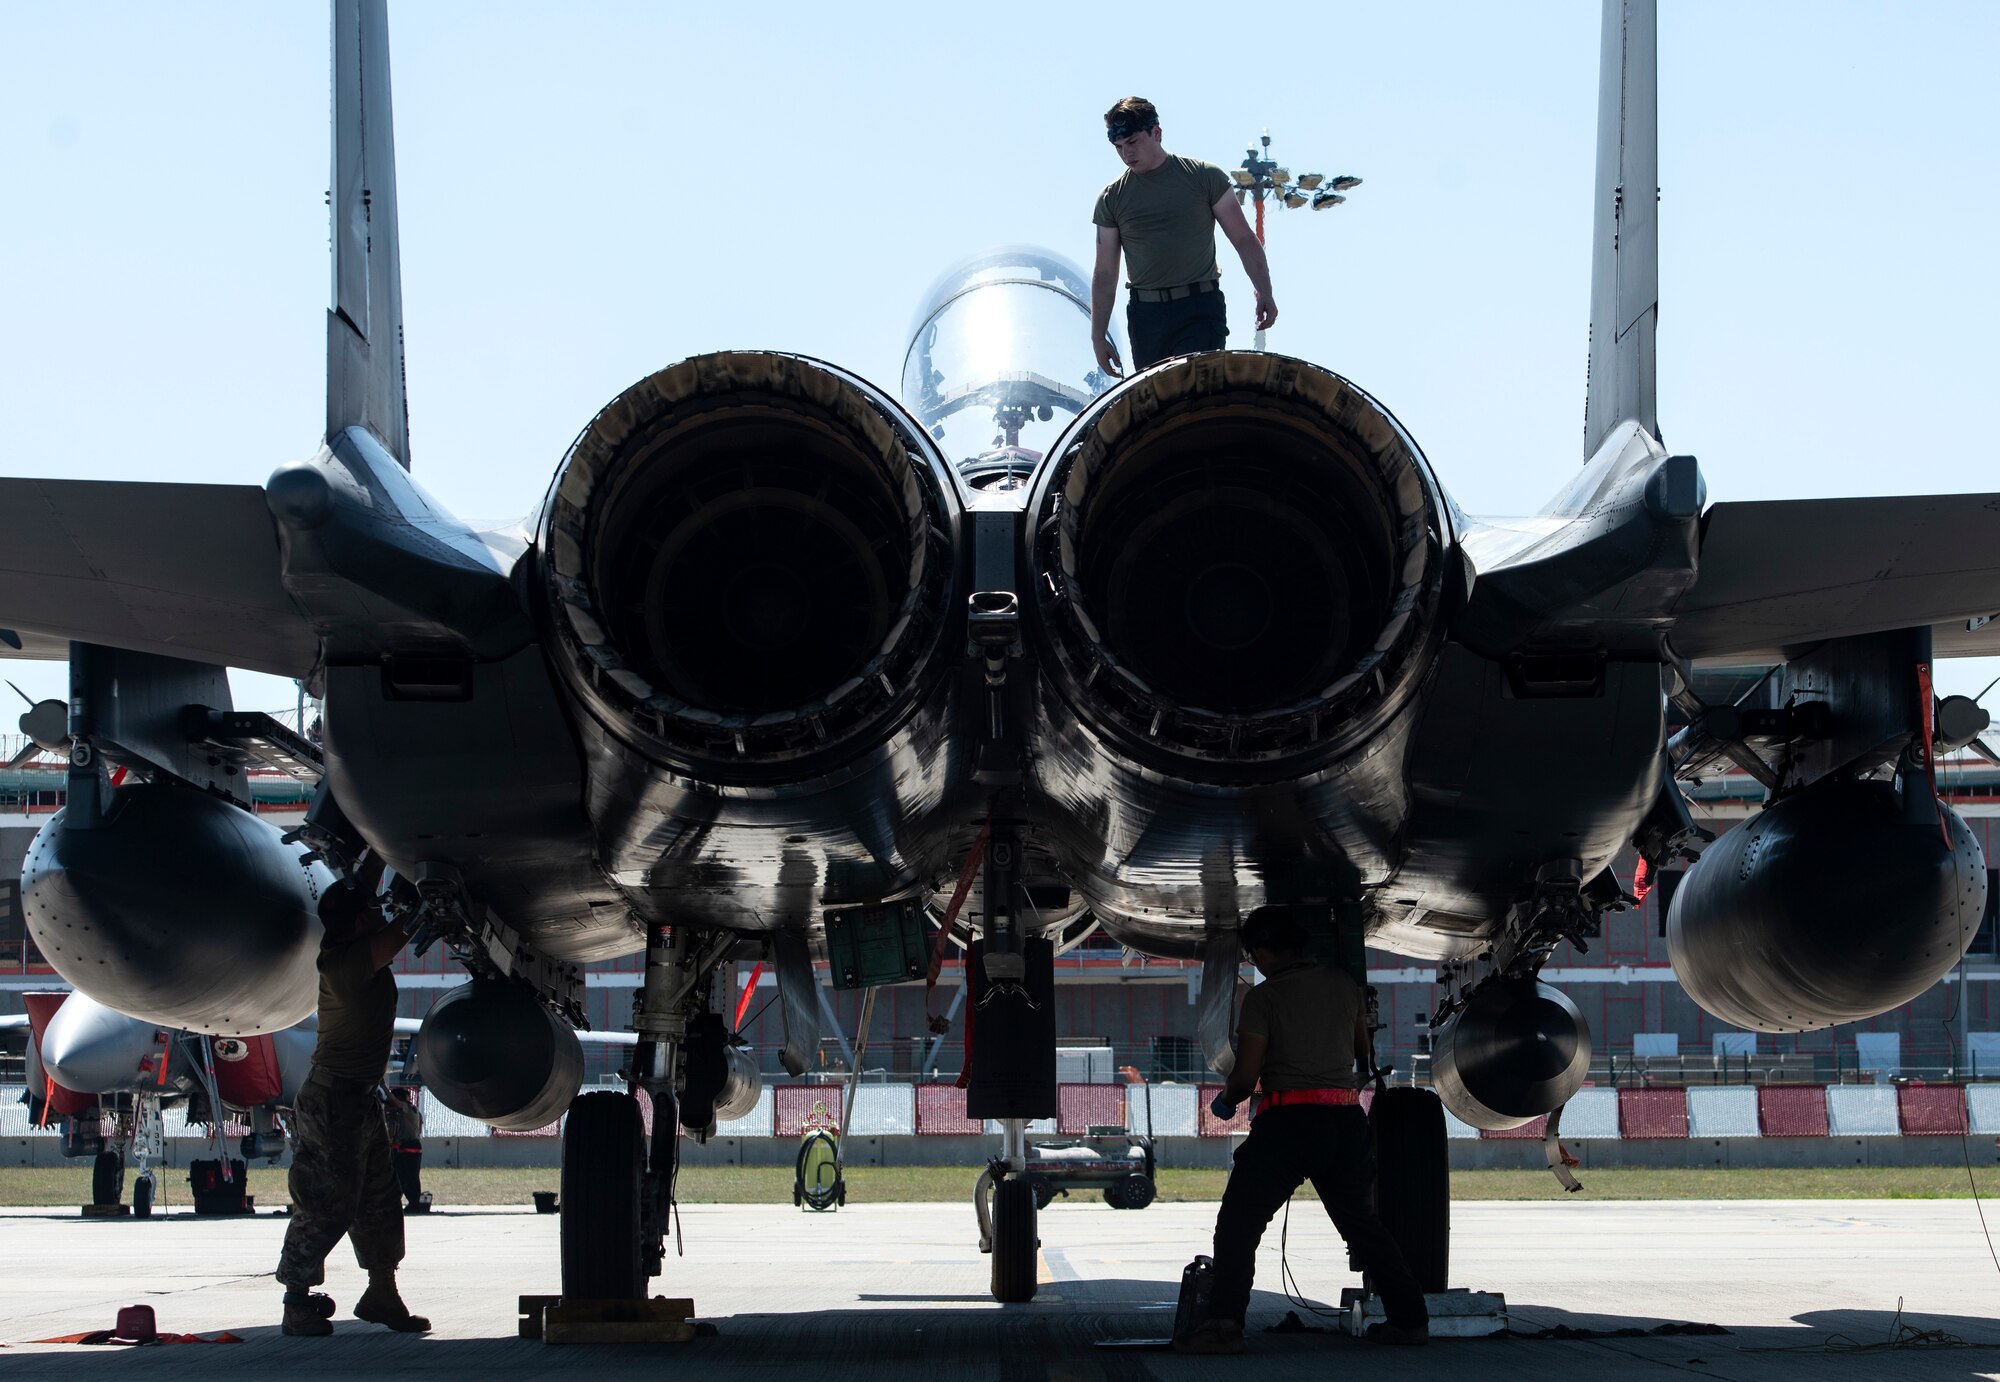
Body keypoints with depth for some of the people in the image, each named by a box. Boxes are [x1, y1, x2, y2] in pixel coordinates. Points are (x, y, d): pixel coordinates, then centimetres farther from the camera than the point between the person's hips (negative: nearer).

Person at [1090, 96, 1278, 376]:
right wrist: (1098, 337, 7)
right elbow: (1104, 274, 11)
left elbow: (1244, 239, 4)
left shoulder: (1204, 177, 3)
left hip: (1200, 311, -3)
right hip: (1145, 316, 3)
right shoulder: (1112, 198, 9)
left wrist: (1264, 293, -9)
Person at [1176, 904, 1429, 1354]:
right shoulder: (1345, 985, 11)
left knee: (1238, 1222, -3)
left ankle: (1225, 1324, -16)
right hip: (1345, 1119, 6)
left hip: (1288, 1119, -6)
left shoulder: (1264, 996, -5)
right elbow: (1365, 1053, 27)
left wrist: (1225, 1101, 13)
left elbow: (1247, 1075, -8)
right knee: (1362, 1223, 19)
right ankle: (1409, 1318, 20)